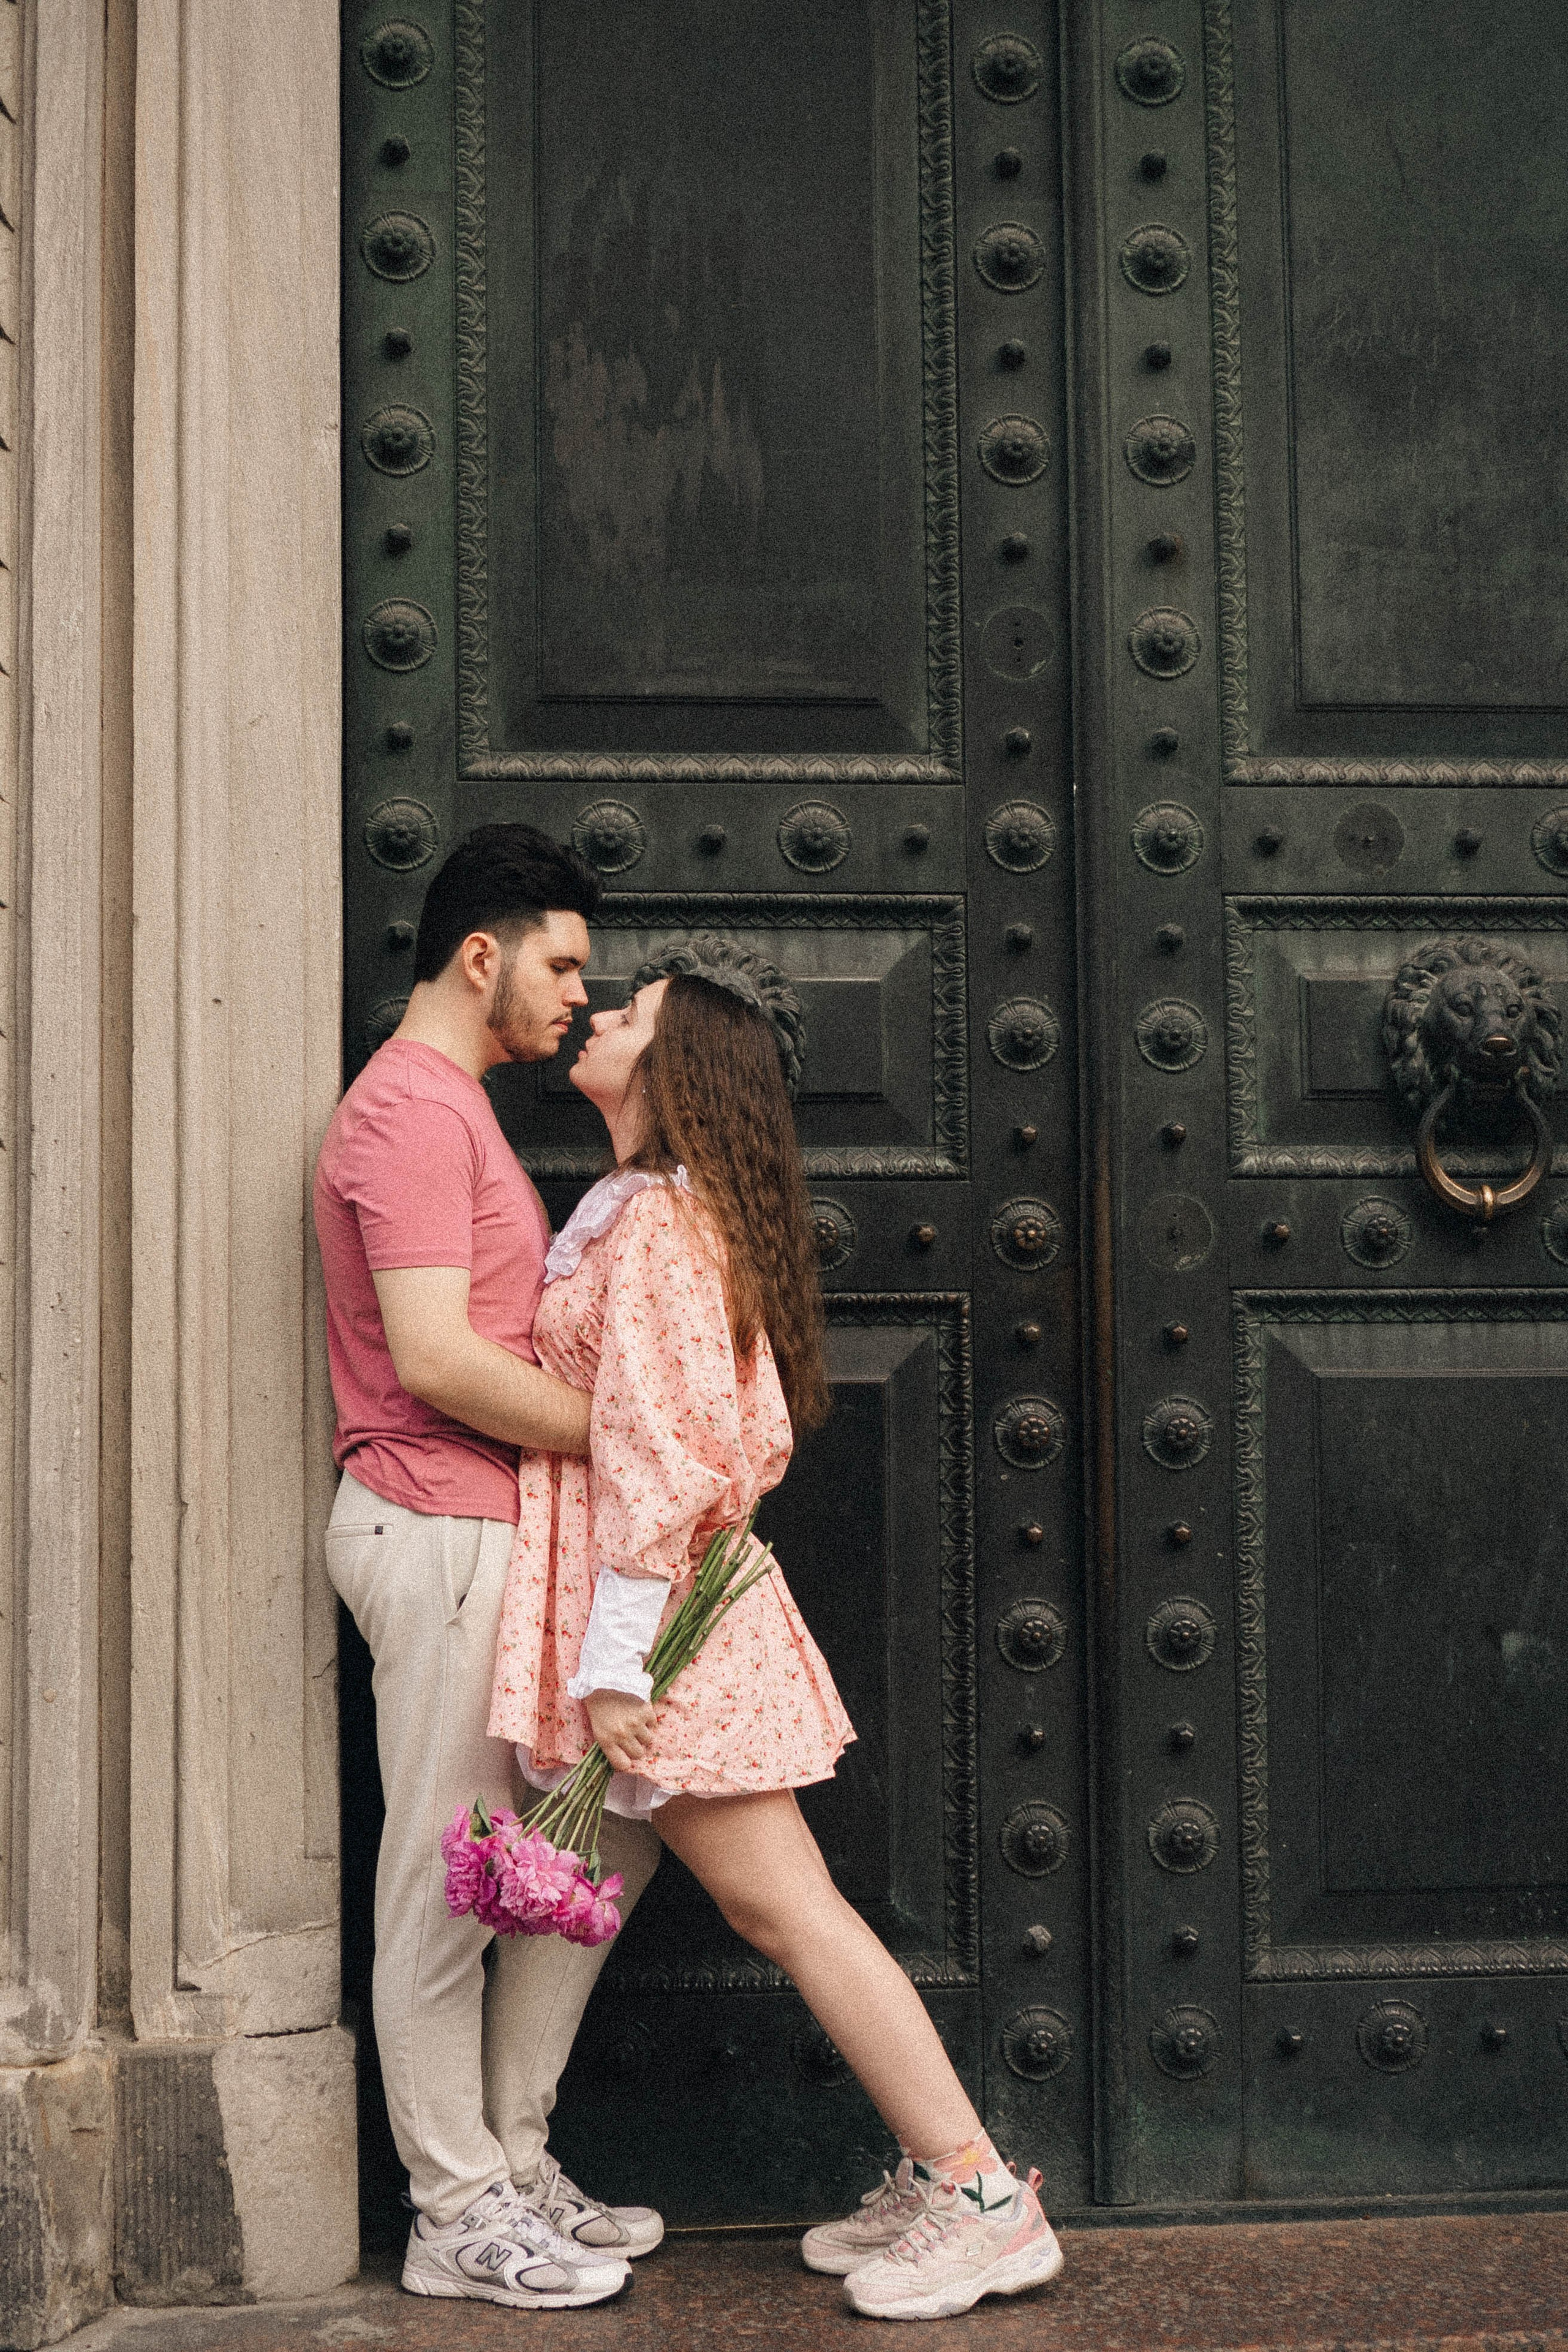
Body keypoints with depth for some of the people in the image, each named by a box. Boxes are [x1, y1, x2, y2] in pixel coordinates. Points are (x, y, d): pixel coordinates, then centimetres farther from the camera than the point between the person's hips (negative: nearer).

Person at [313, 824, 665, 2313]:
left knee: (611, 1833, 13)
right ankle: (457, 2218, 9)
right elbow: (435, 1358, -22)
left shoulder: (453, 1109, 21)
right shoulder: (411, 1108, -13)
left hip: (498, 1532, 11)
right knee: (449, 1877, -2)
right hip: (437, 1531, -11)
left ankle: (511, 2162, 23)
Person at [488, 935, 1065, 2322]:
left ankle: (984, 2200, 0)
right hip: (671, 1603, 10)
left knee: (787, 1906, -6)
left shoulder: (655, 1224, -15)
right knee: (768, 1907, 11)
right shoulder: (660, 1208, 16)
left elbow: (654, 1460, -21)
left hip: (663, 1620, -10)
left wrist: (613, 1665, -21)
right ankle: (937, 2172, 17)